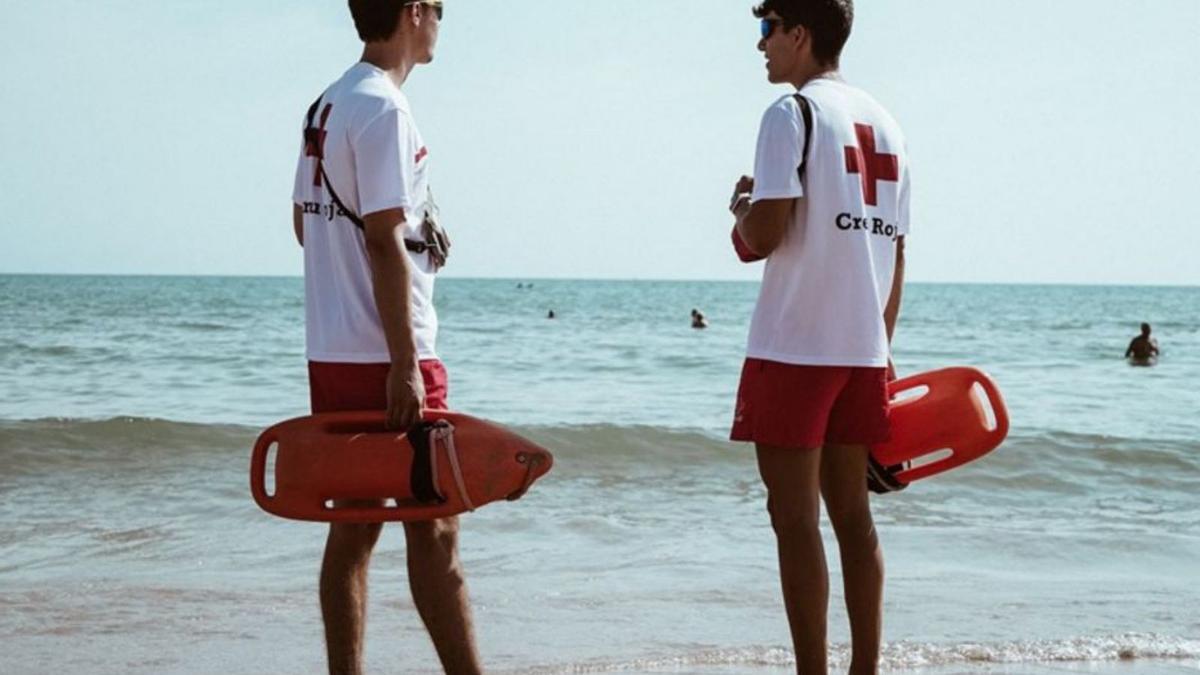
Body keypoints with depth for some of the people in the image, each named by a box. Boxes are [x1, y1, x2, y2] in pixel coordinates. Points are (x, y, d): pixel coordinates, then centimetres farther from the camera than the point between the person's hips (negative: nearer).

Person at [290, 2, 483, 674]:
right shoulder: (383, 108, -14)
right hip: (384, 356, -9)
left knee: (354, 527, 9)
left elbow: (307, 223, 22)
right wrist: (405, 366, -20)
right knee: (434, 532, -5)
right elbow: (383, 240, -19)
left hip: (333, 352, 9)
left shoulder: (326, 105, 14)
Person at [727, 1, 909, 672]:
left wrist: (741, 204, 6)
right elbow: (897, 254, 14)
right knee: (852, 512, 12)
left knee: (795, 518, -2)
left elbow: (764, 235, -16)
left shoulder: (793, 113, -8)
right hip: (864, 347, 7)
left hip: (794, 347, -7)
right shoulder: (885, 123, 14)